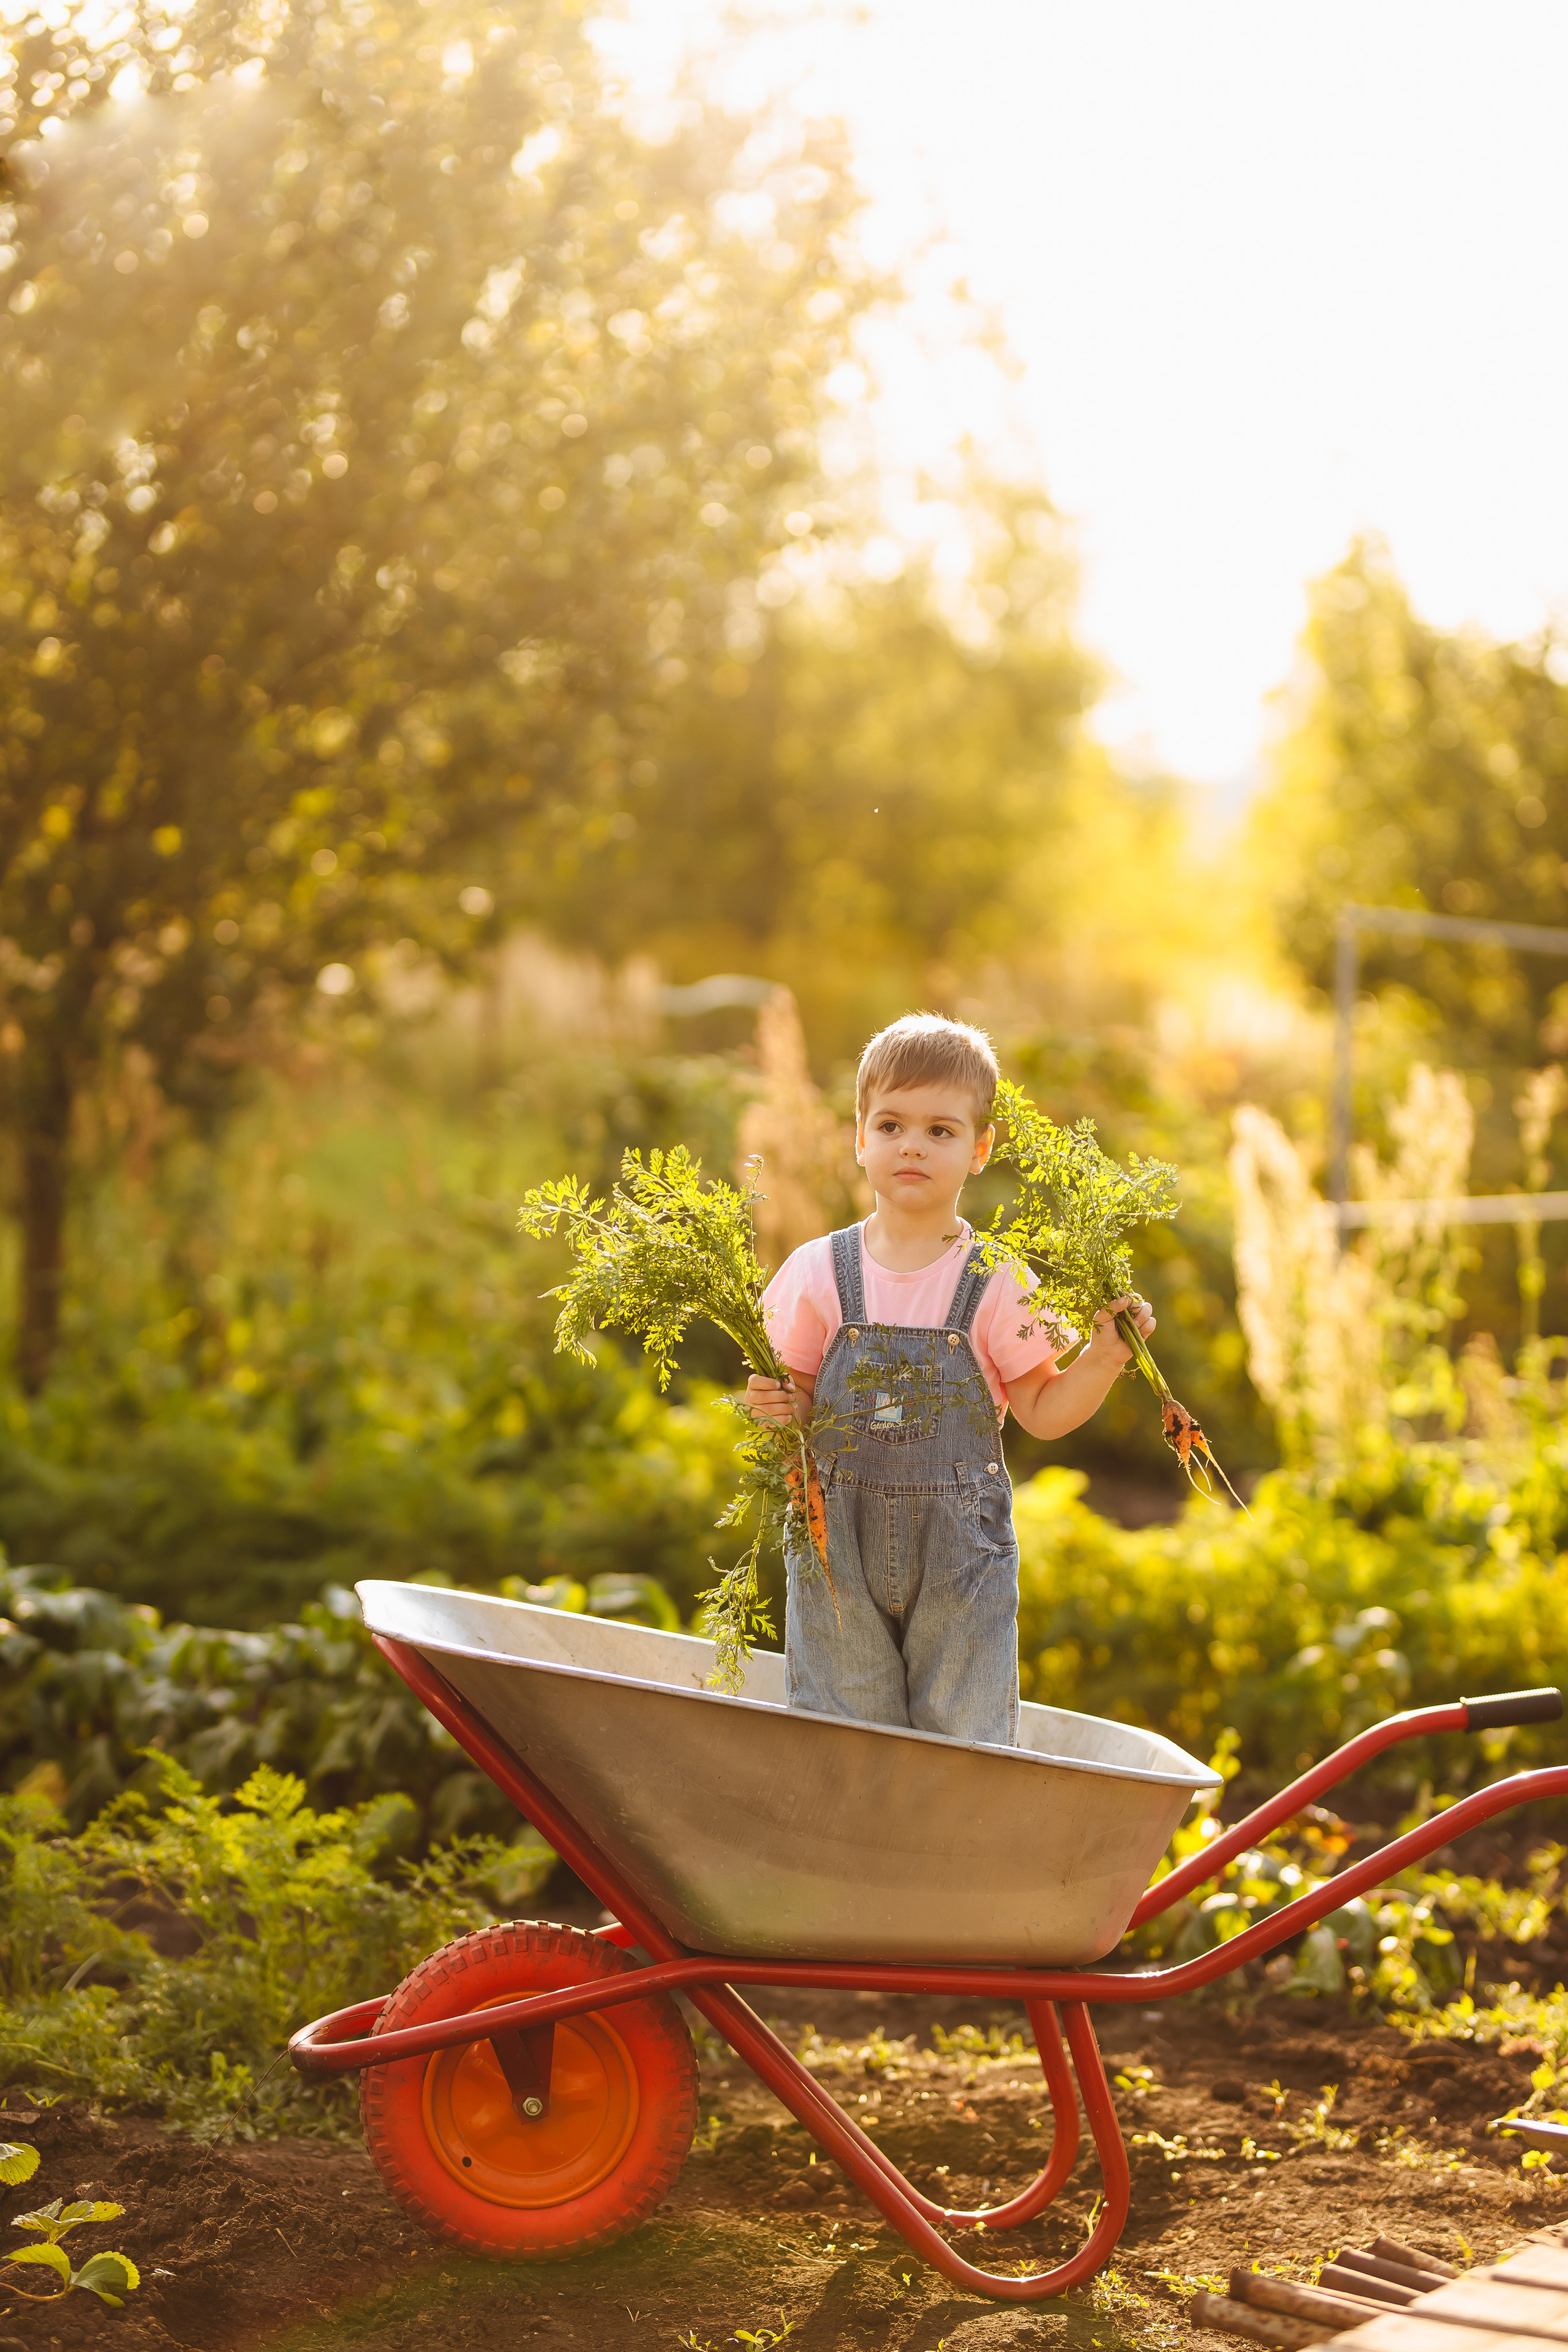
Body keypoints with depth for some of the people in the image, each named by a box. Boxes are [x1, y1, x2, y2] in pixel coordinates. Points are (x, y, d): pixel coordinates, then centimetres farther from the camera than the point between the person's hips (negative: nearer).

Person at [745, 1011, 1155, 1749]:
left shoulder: (999, 1282, -3)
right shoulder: (817, 1274, -1)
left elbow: (1042, 1411, 0)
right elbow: (799, 1396, 7)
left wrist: (1102, 1360, -15)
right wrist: (779, 1404, -15)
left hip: (960, 1551, -1)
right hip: (839, 1548, 1)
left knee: (965, 1745, 6)